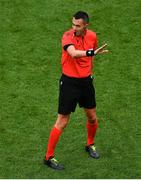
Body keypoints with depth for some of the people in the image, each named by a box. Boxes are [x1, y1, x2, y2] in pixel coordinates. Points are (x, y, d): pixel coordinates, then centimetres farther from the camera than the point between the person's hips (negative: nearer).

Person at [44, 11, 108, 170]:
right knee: (62, 122, -2)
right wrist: (92, 52, -54)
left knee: (92, 117, 15)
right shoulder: (68, 36, -19)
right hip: (69, 82, -5)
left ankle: (90, 145, 43)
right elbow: (73, 53, -41)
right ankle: (49, 157, 10)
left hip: (86, 81, 5)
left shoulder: (92, 36, -2)